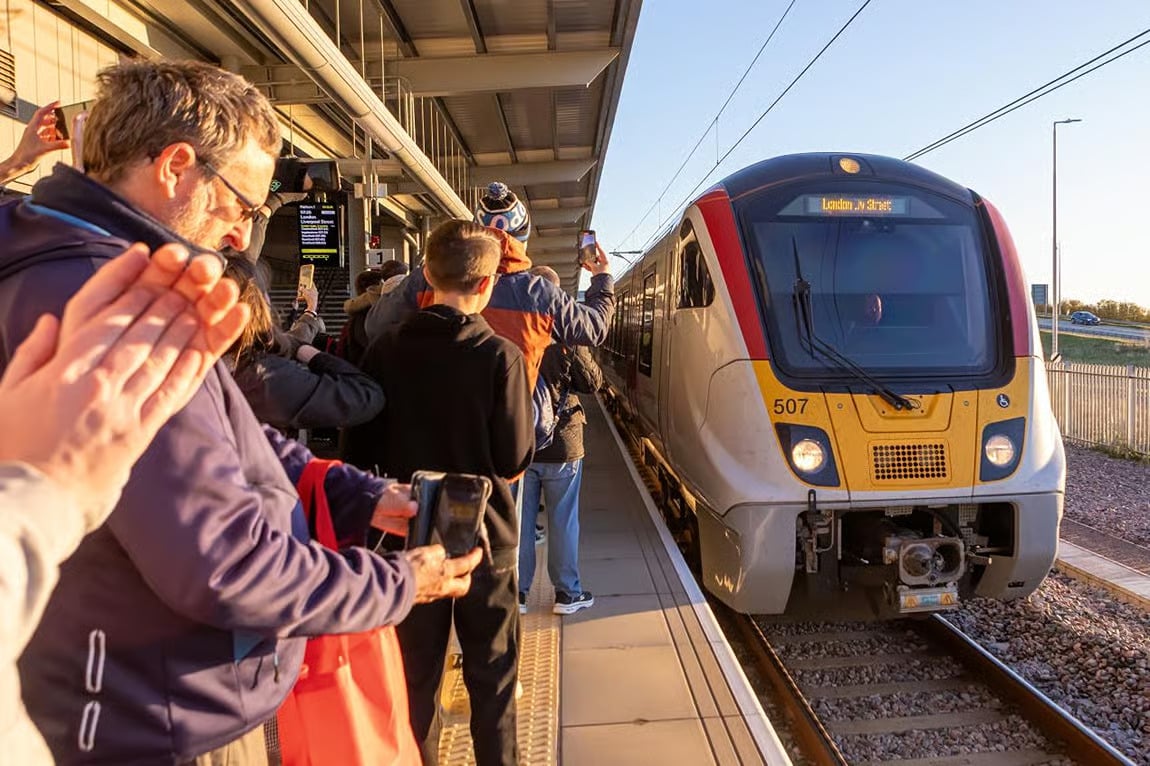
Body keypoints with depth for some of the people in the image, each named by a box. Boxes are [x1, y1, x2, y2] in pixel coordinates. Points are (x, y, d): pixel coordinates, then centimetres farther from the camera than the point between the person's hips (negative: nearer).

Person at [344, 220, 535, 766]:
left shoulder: (385, 351, -7)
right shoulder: (501, 355, -15)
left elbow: (360, 451, -2)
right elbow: (515, 460, -12)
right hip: (485, 537, -2)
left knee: (416, 674, 19)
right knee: (492, 678, 15)